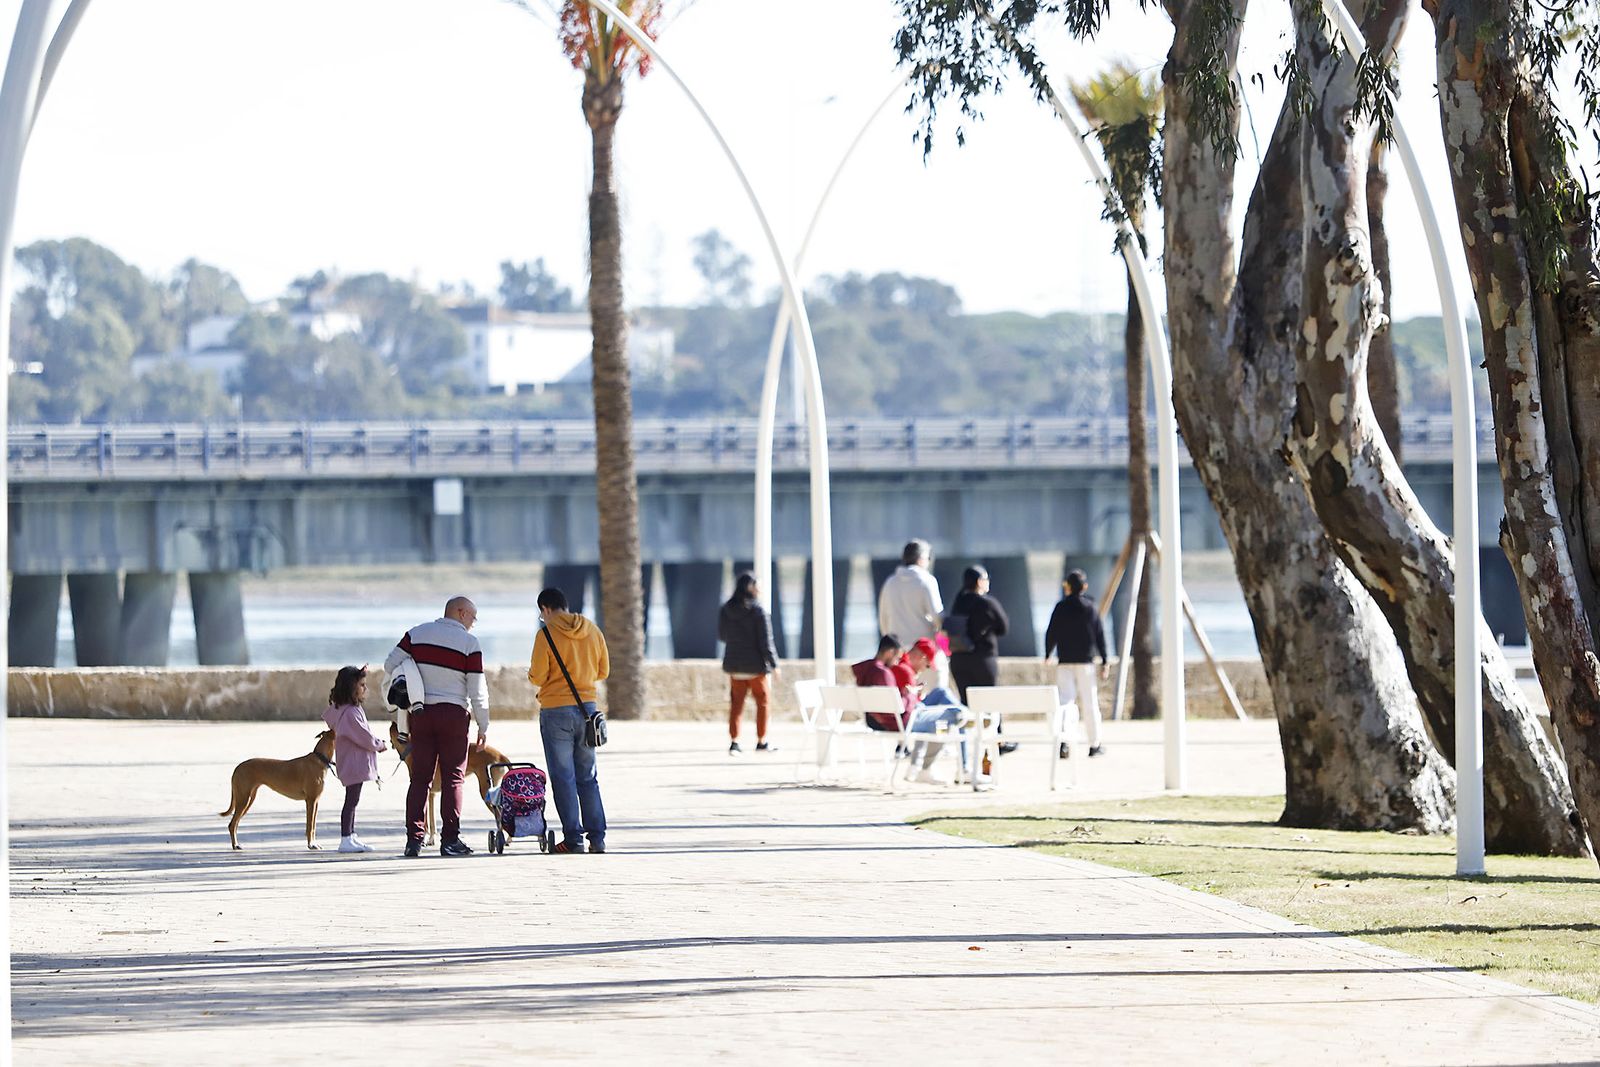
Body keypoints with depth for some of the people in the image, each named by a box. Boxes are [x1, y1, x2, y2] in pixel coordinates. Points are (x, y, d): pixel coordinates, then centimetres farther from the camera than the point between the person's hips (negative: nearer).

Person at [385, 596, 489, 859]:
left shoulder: (417, 633, 6)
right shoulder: (468, 642, -5)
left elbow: (390, 665, 3)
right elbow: (477, 690, -6)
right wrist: (483, 726, 1)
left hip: (421, 714, 3)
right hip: (453, 713, -3)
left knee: (419, 778, 6)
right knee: (453, 778, 1)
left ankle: (414, 839, 1)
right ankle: (450, 840, -4)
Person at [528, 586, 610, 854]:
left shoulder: (546, 634, -10)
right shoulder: (592, 631, 6)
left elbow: (537, 678, -10)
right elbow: (603, 671, 12)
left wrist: (532, 672, 12)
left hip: (556, 710, -5)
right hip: (588, 707, 5)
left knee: (563, 777, 1)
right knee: (588, 777, 12)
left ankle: (573, 838, -2)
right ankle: (597, 837, 8)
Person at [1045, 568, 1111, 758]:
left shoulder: (1061, 607, -2)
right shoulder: (1091, 607, 0)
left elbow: (1051, 633, 0)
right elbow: (1099, 636, 0)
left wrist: (1048, 655, 16)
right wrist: (1104, 661, 6)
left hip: (1065, 661, 0)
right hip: (1086, 661, 0)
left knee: (1064, 700, 0)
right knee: (1089, 703, 5)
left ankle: (1062, 743, -14)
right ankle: (1095, 745, 9)